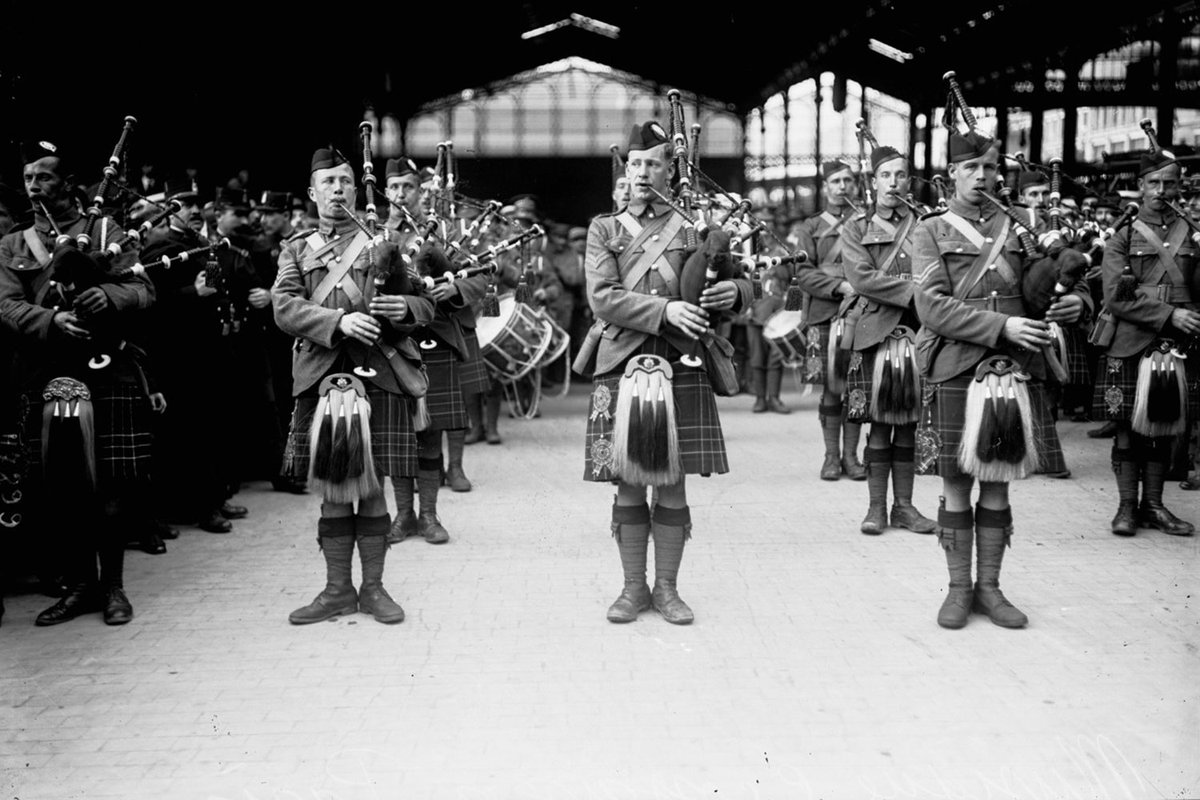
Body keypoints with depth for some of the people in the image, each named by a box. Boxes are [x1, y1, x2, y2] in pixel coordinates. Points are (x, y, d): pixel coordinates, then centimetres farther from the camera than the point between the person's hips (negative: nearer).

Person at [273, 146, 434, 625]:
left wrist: (404, 308, -13)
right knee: (332, 488, 6)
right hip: (323, 378, 1)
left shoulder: (384, 245, 11)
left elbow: (426, 305, 10)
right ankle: (337, 590, 16)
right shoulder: (296, 252, 13)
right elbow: (285, 308, -3)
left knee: (371, 487, 2)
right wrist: (339, 322, -19)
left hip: (380, 376, -1)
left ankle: (373, 588, 14)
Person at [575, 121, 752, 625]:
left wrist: (733, 292, -16)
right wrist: (666, 310, -19)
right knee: (628, 485, 4)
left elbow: (741, 283, 10)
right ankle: (633, 587, 17)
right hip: (621, 365, 0)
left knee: (673, 484, 4)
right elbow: (602, 298, -5)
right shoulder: (604, 229, 9)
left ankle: (666, 588, 17)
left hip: (681, 367, 0)